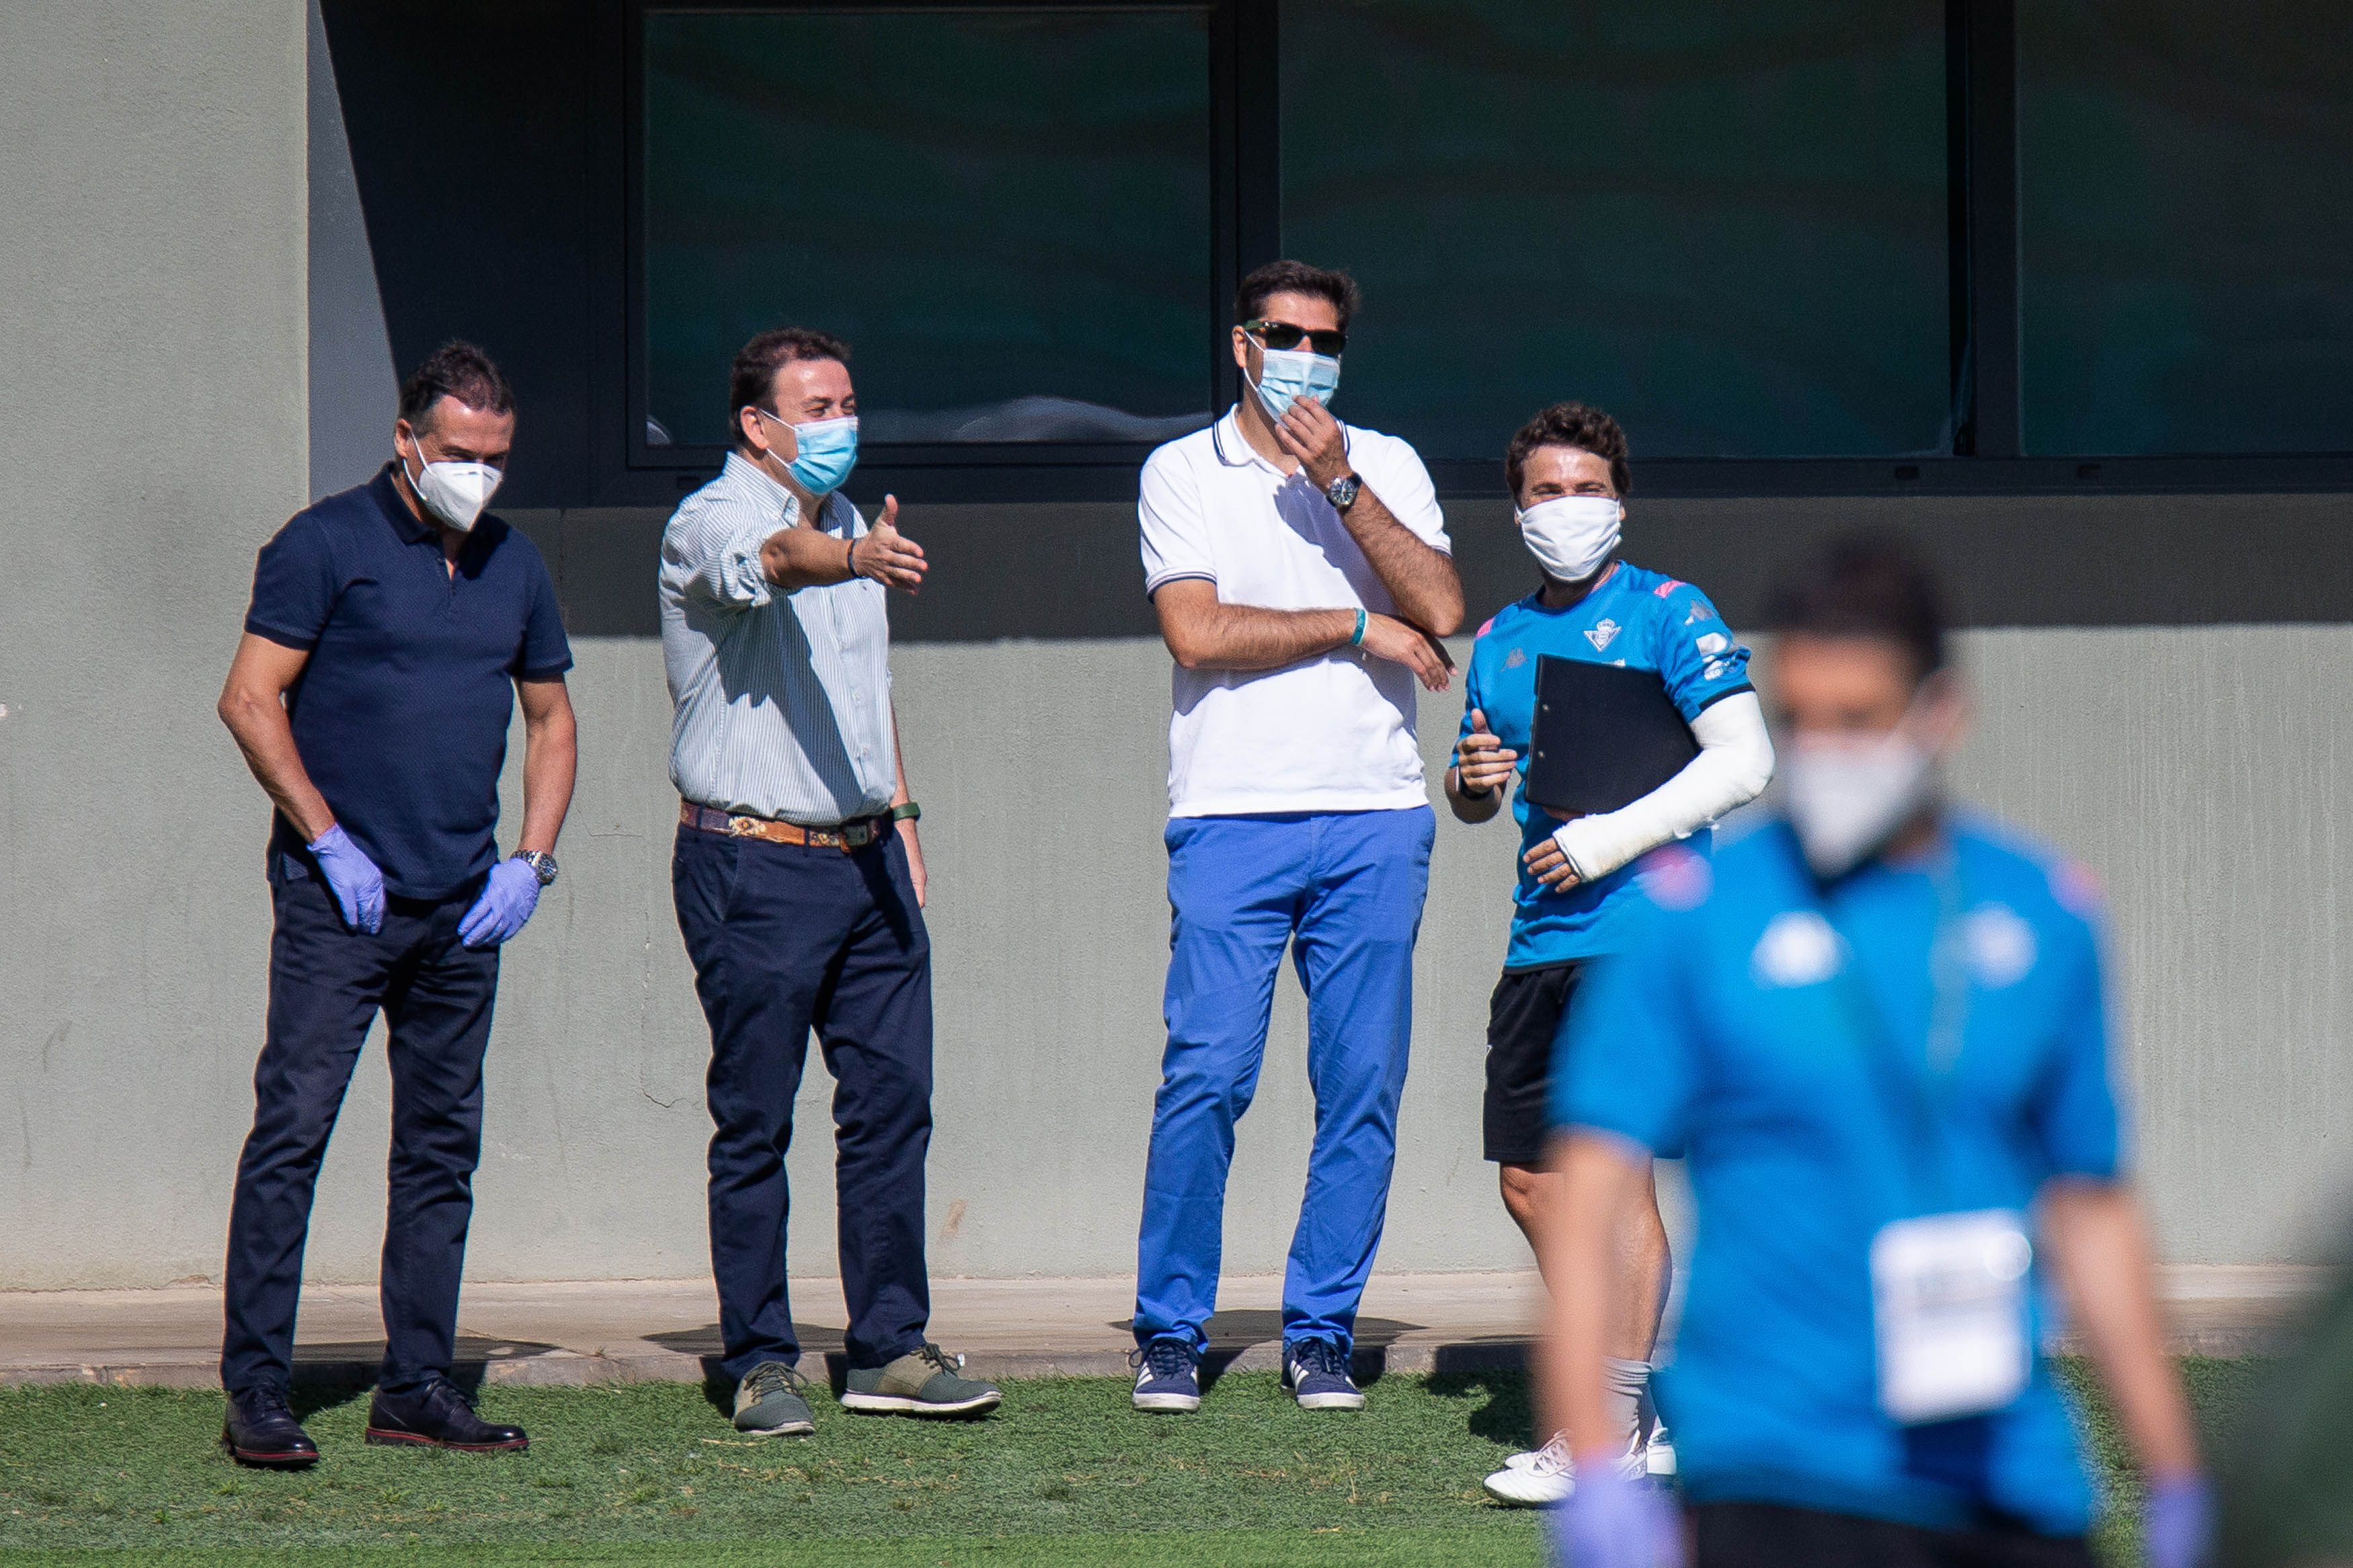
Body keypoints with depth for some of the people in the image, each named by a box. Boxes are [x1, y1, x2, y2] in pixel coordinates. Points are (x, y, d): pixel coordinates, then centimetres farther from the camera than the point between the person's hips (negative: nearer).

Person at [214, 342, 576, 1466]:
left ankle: (417, 1387, 12)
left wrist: (531, 861, 9)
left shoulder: (514, 565, 14)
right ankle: (255, 1392, -8)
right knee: (293, 1128, -9)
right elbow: (250, 700, -6)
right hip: (338, 897, -6)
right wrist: (329, 841, -10)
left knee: (443, 1145, 6)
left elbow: (550, 719, 22)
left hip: (465, 908, 6)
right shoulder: (327, 544, -3)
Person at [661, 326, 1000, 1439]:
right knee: (754, 1124, -2)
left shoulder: (848, 523, 17)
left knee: (893, 1103, 3)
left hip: (866, 856, 7)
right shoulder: (712, 522, -8)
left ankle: (890, 1349, 10)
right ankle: (760, 1363, 5)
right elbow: (774, 561, -33)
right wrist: (858, 559, -53)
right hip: (753, 864, -7)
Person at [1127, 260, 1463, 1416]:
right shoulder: (1182, 472, 9)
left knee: (1363, 1091, 0)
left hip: (1375, 817, 2)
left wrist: (1341, 485, -7)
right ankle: (1170, 1331, 1)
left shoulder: (1386, 466, 16)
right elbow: (1198, 631, -5)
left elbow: (1442, 610, 0)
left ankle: (1321, 1331, 9)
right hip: (1232, 818, -2)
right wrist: (1358, 628, -2)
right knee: (1205, 1078, -9)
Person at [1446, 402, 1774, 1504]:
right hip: (1540, 946, 8)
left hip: (1643, 933, -8)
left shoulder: (1667, 615, -3)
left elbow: (1745, 763, -11)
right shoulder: (1502, 641, 17)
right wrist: (1471, 784, 2)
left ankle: (1610, 1434, -8)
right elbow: (1476, 799, 27)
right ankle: (1626, 1412, 18)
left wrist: (1615, 836, -17)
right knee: (1529, 1177, 7)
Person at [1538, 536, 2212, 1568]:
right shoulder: (1695, 913, -1)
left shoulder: (2045, 912, 9)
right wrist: (1593, 1467, -15)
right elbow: (1587, 1197, -5)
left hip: (2016, 1484, 4)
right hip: (1782, 1481, -4)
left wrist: (2178, 1485, 16)